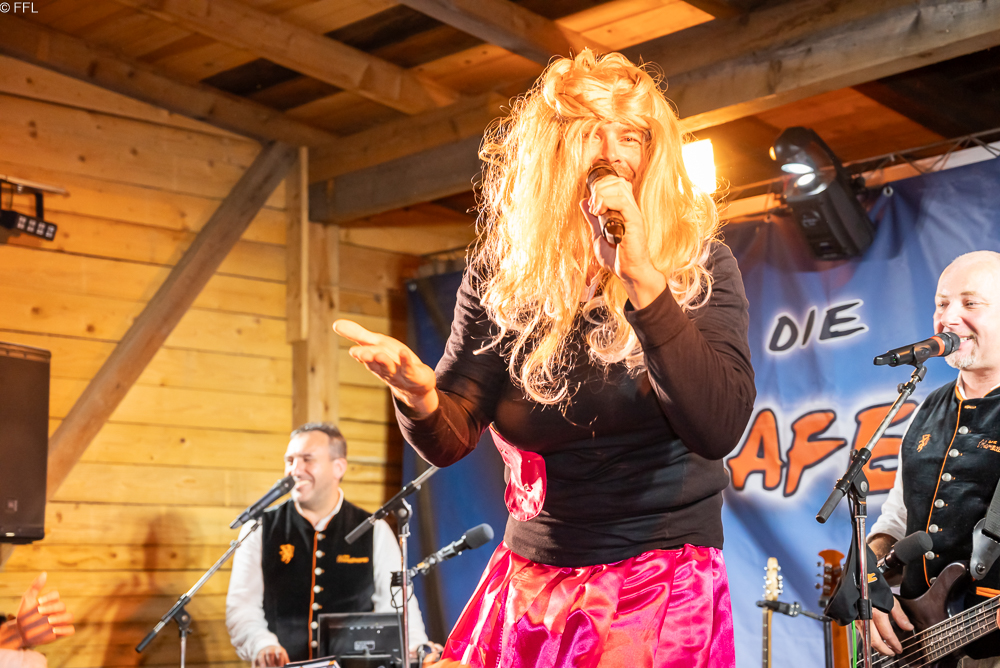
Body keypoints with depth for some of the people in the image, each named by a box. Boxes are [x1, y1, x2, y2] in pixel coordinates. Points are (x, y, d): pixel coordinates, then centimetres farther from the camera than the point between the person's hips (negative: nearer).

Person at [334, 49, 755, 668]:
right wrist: (420, 397, -28)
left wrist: (642, 280, -28)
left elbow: (719, 429, -20)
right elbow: (450, 441, -4)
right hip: (530, 580, 3)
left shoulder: (699, 263, -6)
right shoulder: (502, 274, -1)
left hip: (662, 581, -2)